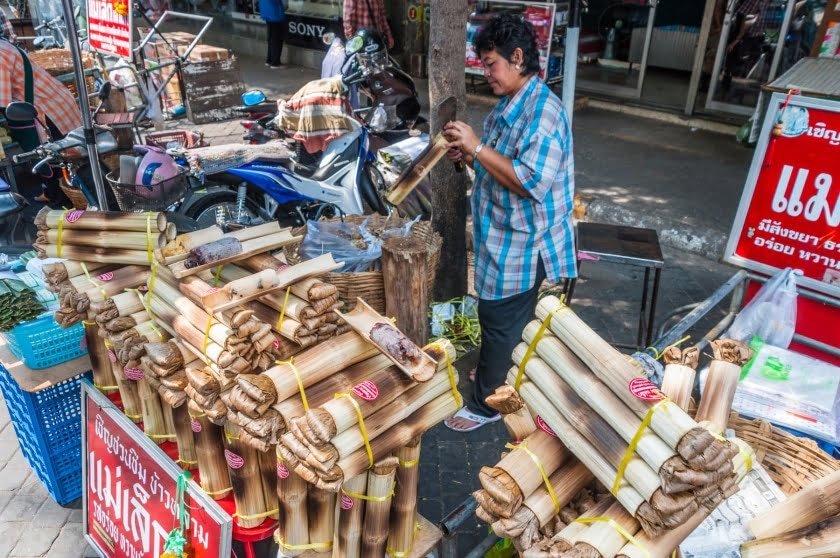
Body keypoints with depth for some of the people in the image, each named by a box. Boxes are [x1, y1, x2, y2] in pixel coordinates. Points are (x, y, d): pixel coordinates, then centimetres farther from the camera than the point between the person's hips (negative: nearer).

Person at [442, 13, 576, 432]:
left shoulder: (543, 112, -23)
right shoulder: (508, 107, 8)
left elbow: (532, 182, -32)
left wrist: (478, 147, -28)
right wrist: (468, 156, 0)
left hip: (522, 245, -9)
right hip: (504, 239, 9)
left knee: (498, 322, 4)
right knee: (505, 320, 25)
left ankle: (484, 404, 21)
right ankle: (498, 370, 45)